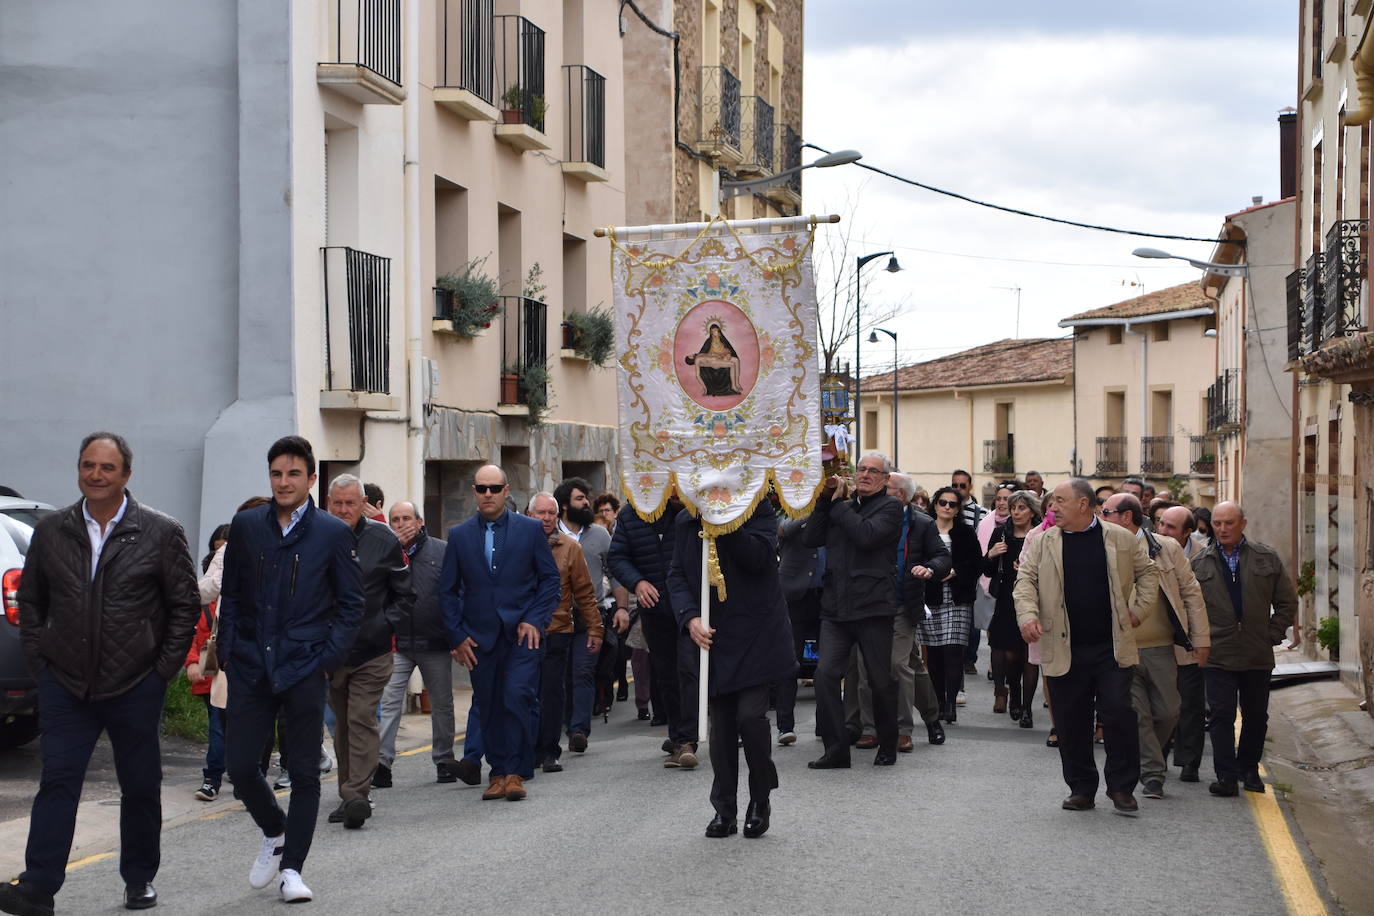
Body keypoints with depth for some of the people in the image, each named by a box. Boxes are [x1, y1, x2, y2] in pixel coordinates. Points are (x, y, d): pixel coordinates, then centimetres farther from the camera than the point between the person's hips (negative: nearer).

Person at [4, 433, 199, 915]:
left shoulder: (161, 533, -3)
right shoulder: (51, 530, 5)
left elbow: (185, 605, 1)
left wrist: (163, 669, -3)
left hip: (136, 686, -1)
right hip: (65, 684, 1)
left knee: (140, 786, 8)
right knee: (57, 782, -5)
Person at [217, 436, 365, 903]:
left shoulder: (333, 533, -1)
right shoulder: (246, 526, 6)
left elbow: (351, 603, 3)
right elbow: (231, 596, 13)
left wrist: (328, 658, -6)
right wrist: (228, 651, 4)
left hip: (304, 670, -2)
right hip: (250, 667, 2)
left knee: (304, 773, 1)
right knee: (240, 767, 2)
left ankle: (291, 868, 11)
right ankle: (274, 832, 29)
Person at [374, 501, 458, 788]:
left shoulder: (442, 550, 1)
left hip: (435, 643, 0)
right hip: (396, 643, 0)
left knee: (441, 703, 11)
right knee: (388, 701, -8)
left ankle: (444, 760, 24)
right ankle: (381, 762, -7)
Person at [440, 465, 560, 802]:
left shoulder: (530, 529, 2)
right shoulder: (459, 535, 6)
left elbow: (550, 578, 4)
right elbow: (448, 589, 9)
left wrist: (535, 620, -7)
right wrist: (457, 636, 1)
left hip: (521, 632, -2)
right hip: (479, 636, 2)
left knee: (517, 697, -16)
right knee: (488, 708, 6)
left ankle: (515, 773, -10)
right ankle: (498, 772, 17)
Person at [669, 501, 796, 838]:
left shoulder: (758, 510, -2)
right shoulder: (685, 521, 9)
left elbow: (760, 557, -17)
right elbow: (677, 575, 7)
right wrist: (690, 617, -8)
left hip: (756, 634, -4)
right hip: (712, 636, 4)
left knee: (750, 715, -13)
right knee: (721, 723, 6)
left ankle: (760, 799, 8)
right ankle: (724, 809, 15)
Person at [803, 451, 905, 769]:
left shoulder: (889, 507, 1)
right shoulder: (841, 508, 18)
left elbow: (866, 535, -16)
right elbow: (810, 538, 8)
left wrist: (837, 502, -6)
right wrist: (825, 497, 3)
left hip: (872, 607, -4)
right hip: (835, 607, 4)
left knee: (881, 680, 4)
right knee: (825, 673, -10)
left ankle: (887, 747, 23)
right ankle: (836, 750, -5)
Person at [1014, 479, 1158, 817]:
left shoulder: (1121, 538, 4)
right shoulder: (1041, 542, 5)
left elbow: (1148, 572, 16)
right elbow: (1025, 580, 0)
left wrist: (1138, 610, 6)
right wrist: (1028, 615, -17)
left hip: (1112, 647, -1)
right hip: (1065, 649, 1)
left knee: (1119, 713, -5)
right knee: (1071, 722, 5)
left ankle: (1122, 788, 7)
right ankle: (1081, 788, 18)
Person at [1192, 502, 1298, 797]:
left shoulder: (1267, 558, 4)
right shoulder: (1199, 563, 4)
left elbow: (1287, 601, 9)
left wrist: (1272, 635, 1)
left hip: (1257, 654, 1)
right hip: (1217, 656, -1)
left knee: (1256, 715, 10)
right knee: (1221, 715, -6)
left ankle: (1249, 770, 26)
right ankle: (1226, 776, -3)